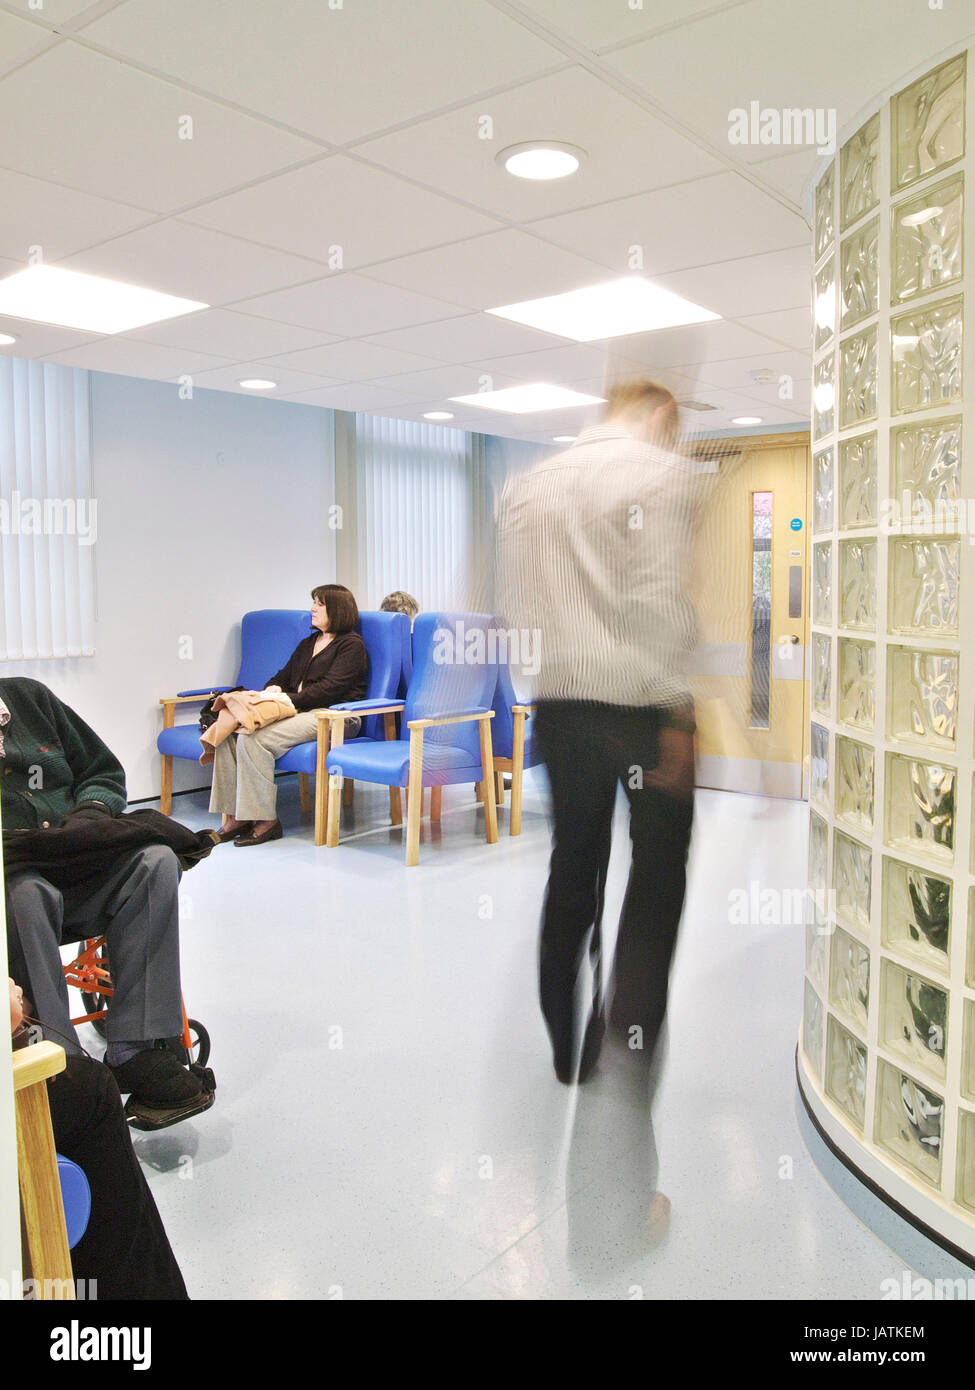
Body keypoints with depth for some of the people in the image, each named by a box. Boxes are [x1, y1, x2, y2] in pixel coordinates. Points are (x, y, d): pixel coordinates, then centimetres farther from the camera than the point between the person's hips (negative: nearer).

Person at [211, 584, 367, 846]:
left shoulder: (351, 644, -1)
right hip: (299, 711, 9)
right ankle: (235, 817, -14)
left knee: (253, 738, -28)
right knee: (229, 732, -14)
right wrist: (272, 689, 2)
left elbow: (330, 689, -13)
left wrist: (286, 698, -15)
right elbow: (283, 675, 26)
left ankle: (266, 820, -21)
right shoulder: (308, 643, 26)